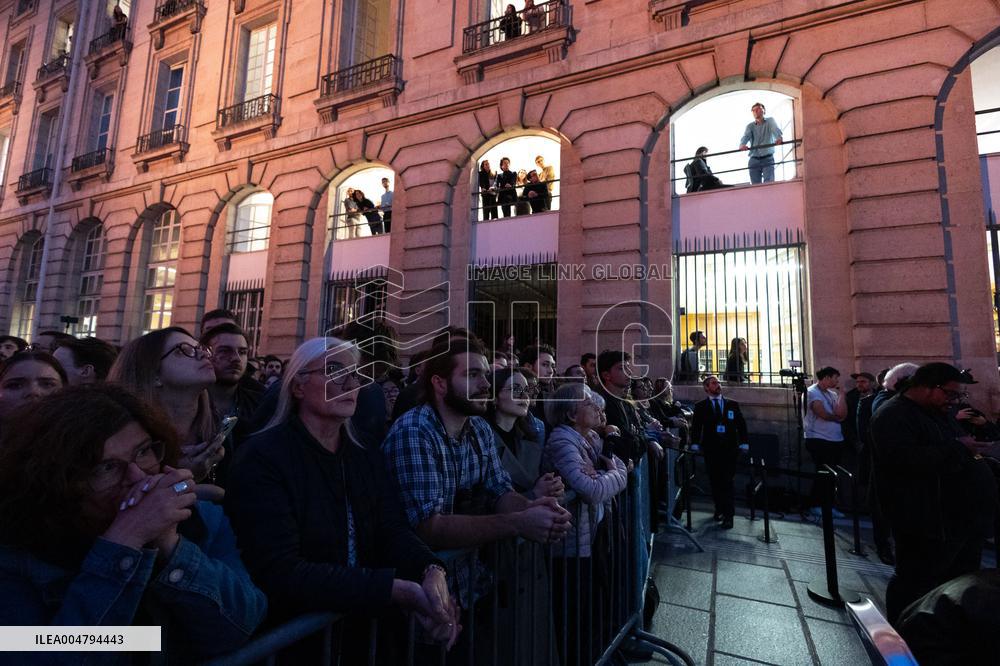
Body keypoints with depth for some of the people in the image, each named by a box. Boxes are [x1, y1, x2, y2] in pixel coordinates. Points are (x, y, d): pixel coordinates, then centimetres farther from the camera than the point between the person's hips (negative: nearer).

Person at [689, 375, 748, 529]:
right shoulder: (700, 407, 8)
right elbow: (696, 427, 4)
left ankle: (728, 516, 2)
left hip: (730, 449, 0)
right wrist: (695, 445, -7)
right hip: (711, 450, 0)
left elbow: (741, 424, 9)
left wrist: (743, 444, -1)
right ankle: (719, 509, 25)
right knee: (715, 482, 6)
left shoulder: (733, 405, 11)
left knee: (727, 482, -5)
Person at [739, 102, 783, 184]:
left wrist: (779, 137, -36)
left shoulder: (770, 121, 9)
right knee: (755, 185, -2)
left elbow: (776, 129, -12)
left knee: (769, 183, -14)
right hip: (754, 160, 2)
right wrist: (742, 144, -34)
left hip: (768, 158, -2)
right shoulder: (750, 126, 12)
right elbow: (746, 136, -9)